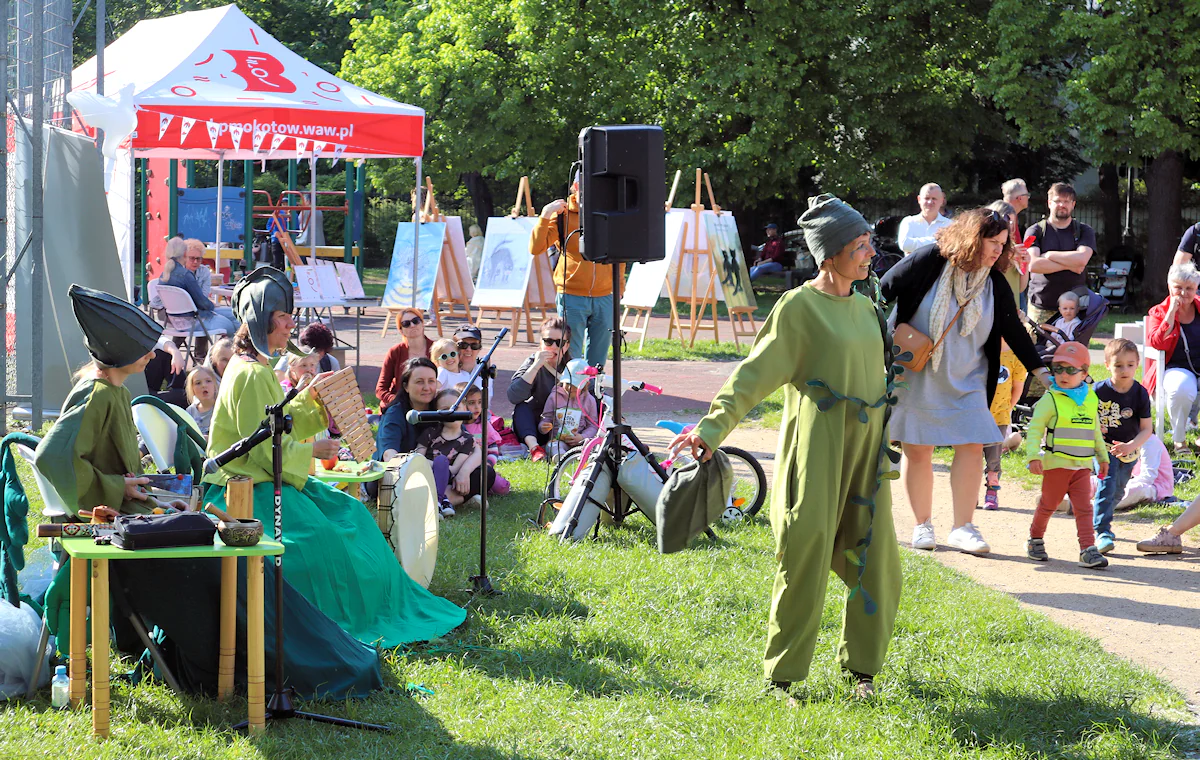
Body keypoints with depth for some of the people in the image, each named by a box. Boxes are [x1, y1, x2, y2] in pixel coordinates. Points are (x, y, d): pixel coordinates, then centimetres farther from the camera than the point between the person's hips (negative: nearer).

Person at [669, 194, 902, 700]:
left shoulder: (865, 308, 14)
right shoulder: (799, 307, -7)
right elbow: (755, 374, -11)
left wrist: (885, 444, 27)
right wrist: (713, 427, -22)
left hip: (865, 450, 7)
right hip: (816, 449, -6)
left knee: (876, 562, 5)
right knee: (806, 558, -5)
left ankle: (862, 667, 21)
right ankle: (783, 674, 6)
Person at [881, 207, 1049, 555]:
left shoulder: (995, 284, -1)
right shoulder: (929, 262, -13)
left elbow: (1013, 330, 6)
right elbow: (884, 290, -5)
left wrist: (1039, 369, 1)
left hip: (967, 380, 3)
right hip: (915, 377, -3)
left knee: (971, 447, -7)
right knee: (917, 449, 2)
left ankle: (963, 527, 0)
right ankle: (922, 525, 15)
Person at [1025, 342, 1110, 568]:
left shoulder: (1090, 399, 10)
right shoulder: (1050, 399, -5)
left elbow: (1096, 432, 23)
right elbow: (1035, 429, -10)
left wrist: (1103, 456, 25)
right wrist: (1034, 456, -21)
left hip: (1083, 466, 3)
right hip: (1056, 464, -3)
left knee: (1084, 507, -5)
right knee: (1048, 505, 8)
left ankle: (1088, 549, -8)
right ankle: (1035, 540, 28)